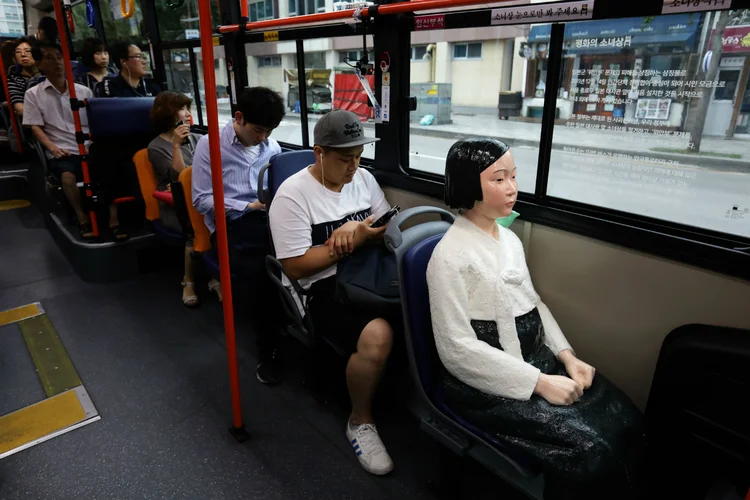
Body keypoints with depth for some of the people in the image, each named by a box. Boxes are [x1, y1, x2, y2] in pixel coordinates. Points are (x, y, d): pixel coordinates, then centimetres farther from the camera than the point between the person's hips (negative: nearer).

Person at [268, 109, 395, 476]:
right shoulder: (293, 194, -10)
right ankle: (360, 422, -3)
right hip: (323, 288, -6)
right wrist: (350, 243, -17)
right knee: (377, 335, -32)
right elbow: (295, 267, -12)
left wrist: (356, 228, -12)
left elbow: (390, 228, 9)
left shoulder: (364, 178, 9)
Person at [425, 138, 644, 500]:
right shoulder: (450, 256, -18)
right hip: (488, 382, -7)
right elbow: (458, 348, -21)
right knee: (590, 450, -18)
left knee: (626, 421, -4)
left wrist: (566, 355, 0)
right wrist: (538, 383, -20)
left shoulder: (509, 239, 8)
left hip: (538, 358, 8)